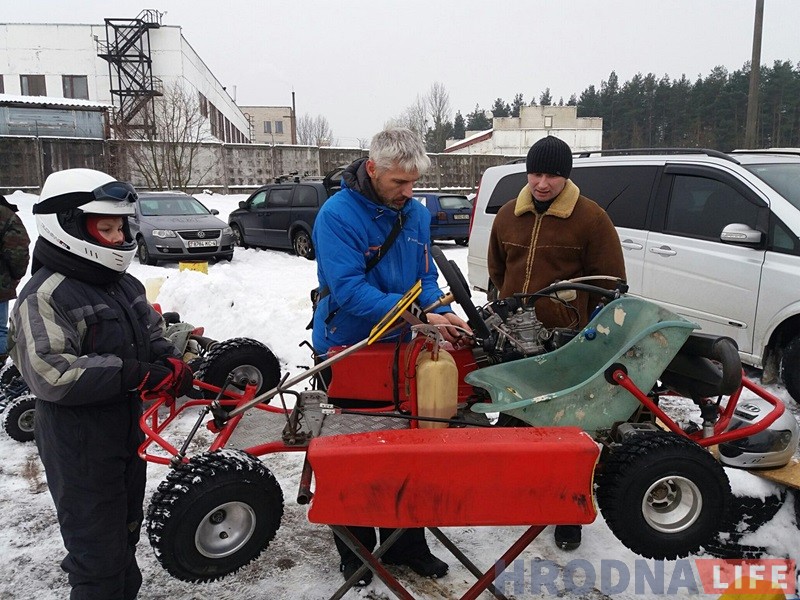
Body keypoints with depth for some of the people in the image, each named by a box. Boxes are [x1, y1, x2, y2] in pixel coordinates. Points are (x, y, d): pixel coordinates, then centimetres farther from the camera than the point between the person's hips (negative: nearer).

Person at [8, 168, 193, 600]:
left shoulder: (123, 284, 8)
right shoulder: (45, 297, -20)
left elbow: (151, 331, 14)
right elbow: (50, 374, -29)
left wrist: (169, 361, -9)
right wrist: (135, 373, -33)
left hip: (126, 434, 9)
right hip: (79, 449, -8)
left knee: (124, 532, 26)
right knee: (99, 553, 3)